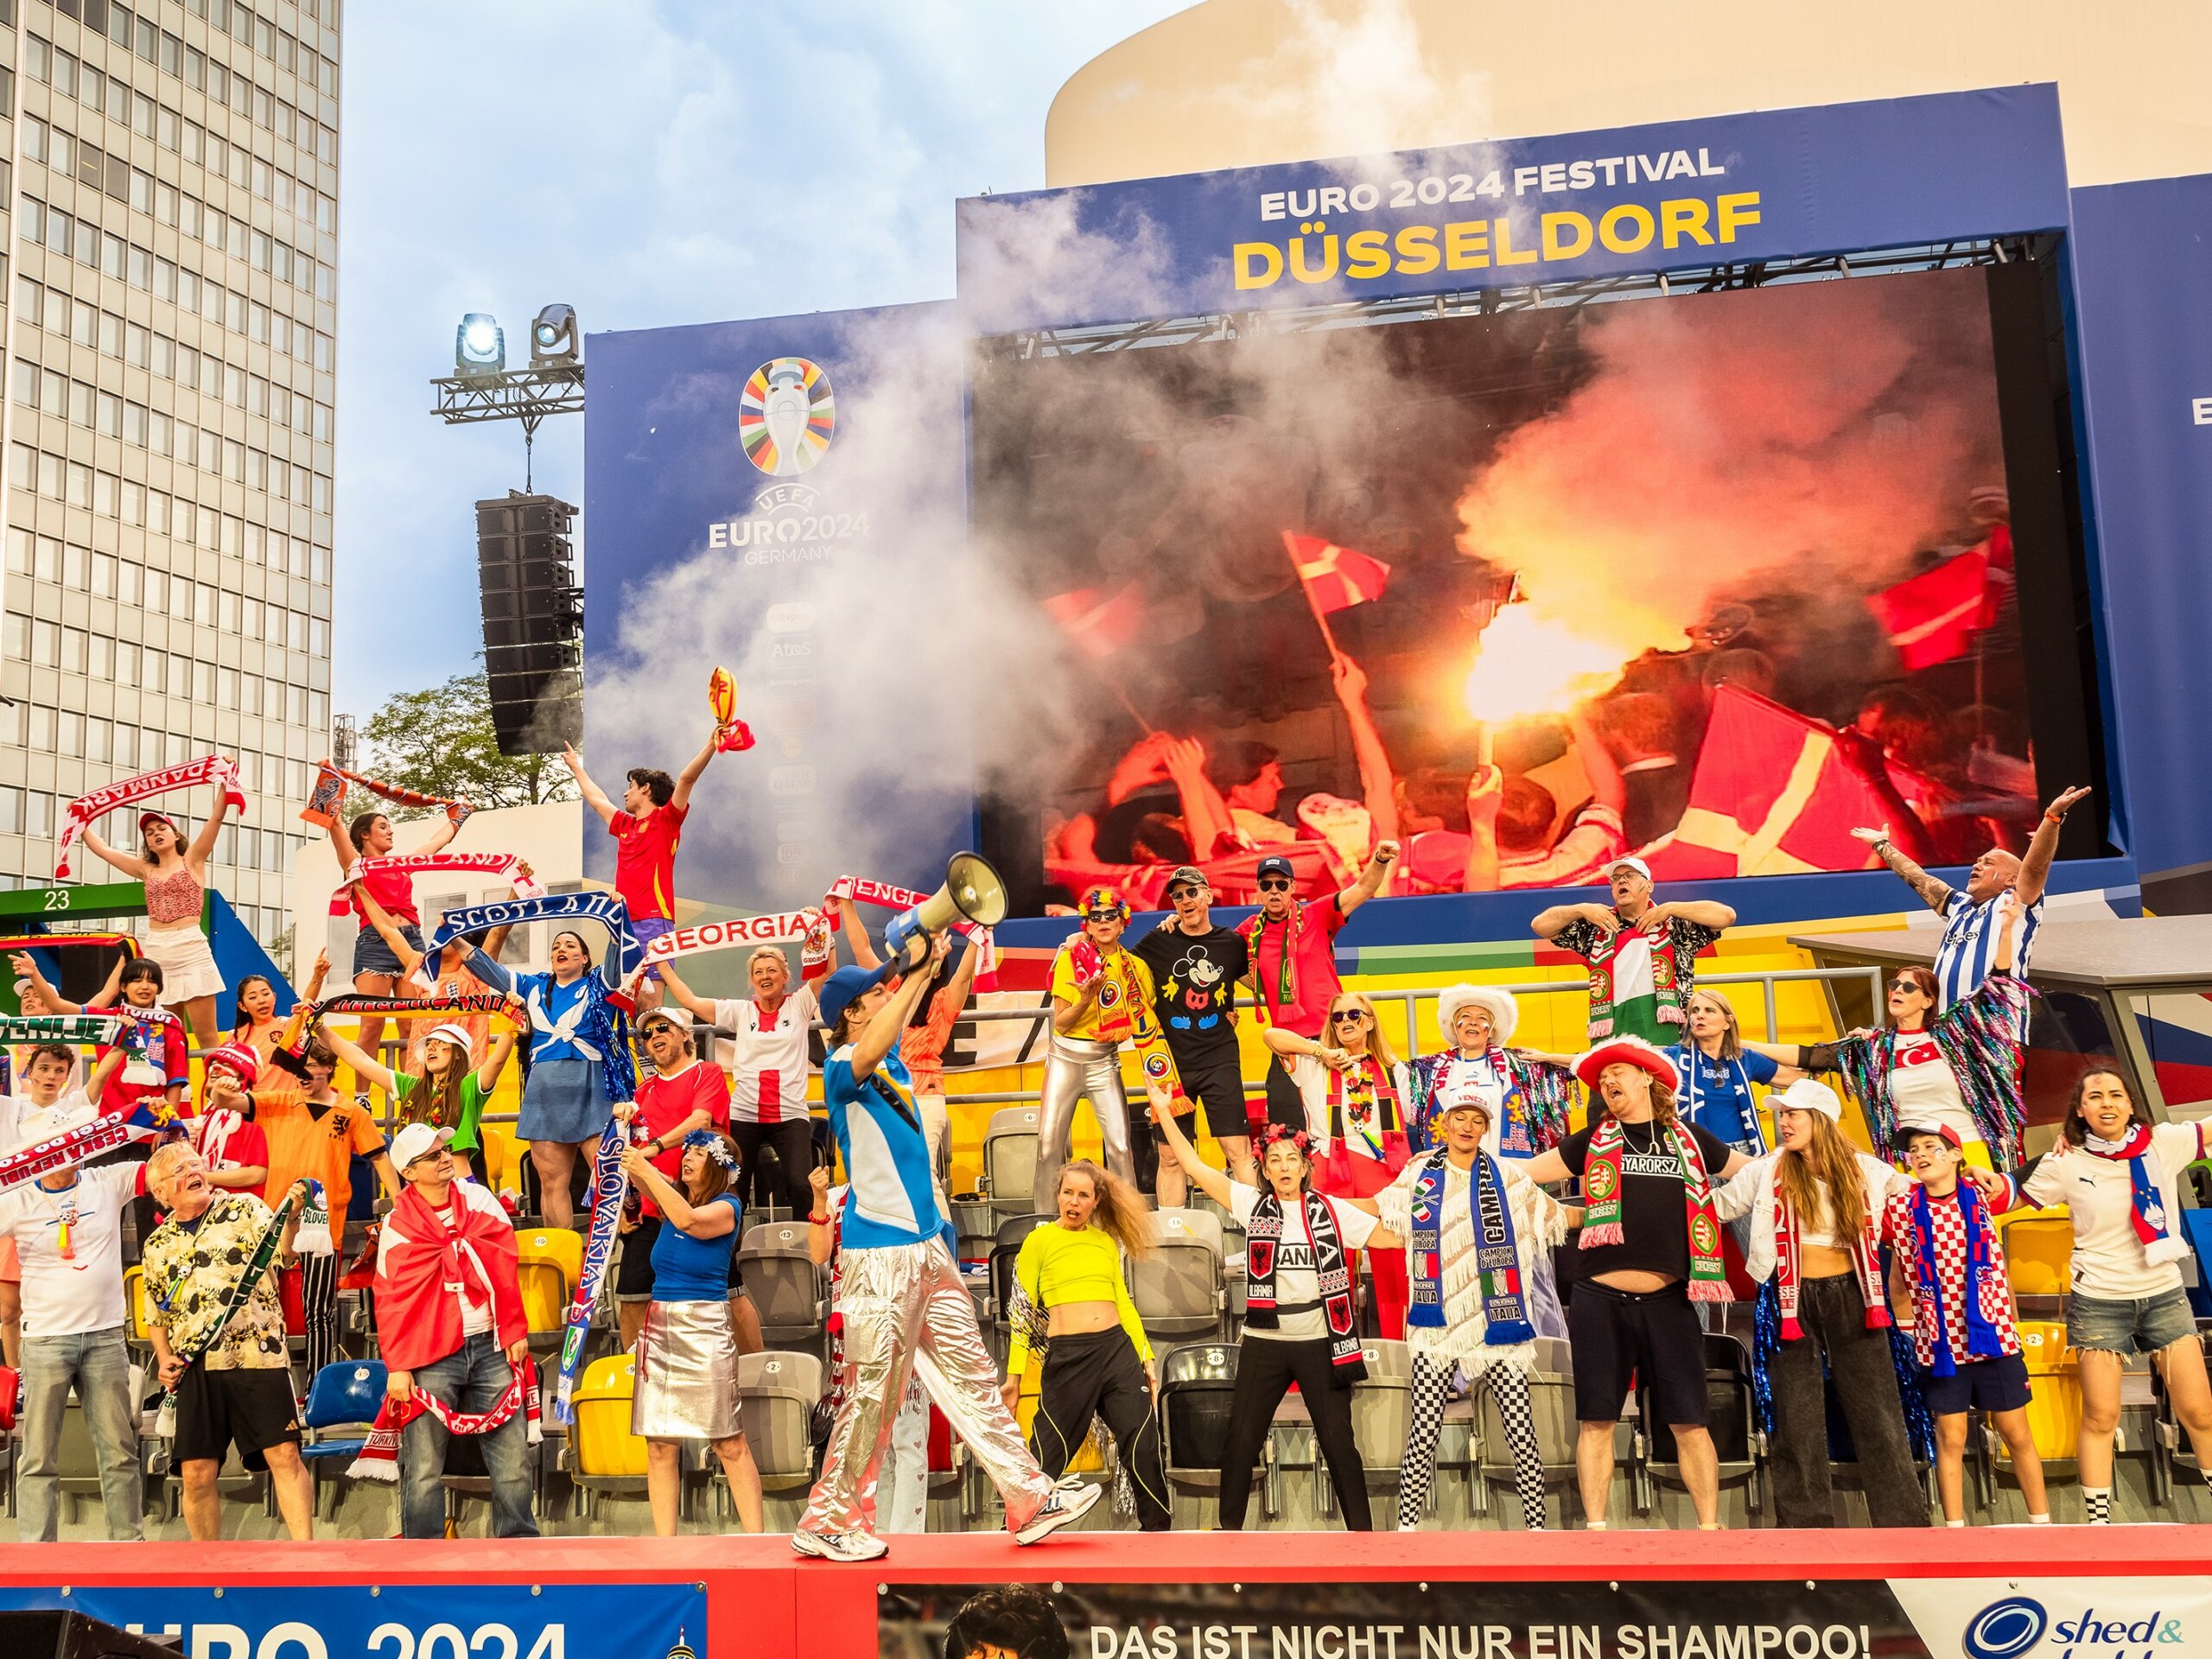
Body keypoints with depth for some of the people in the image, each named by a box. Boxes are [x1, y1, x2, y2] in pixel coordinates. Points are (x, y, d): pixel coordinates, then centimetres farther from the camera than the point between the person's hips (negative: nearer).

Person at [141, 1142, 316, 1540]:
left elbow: (283, 1254, -11)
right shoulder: (157, 1245, 16)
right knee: (196, 1474, 3)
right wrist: (164, 1359, 7)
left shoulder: (245, 1208, 5)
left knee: (285, 1455, -10)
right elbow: (156, 1316, 25)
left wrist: (291, 1220, -32)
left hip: (259, 1356, -3)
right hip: (194, 1369, 4)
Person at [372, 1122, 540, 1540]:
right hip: (431, 1356, -3)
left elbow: (507, 1270, 8)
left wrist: (515, 1332, 4)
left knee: (513, 1458, 5)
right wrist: (396, 1368, -5)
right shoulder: (398, 1225, -2)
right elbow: (391, 1300, -2)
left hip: (492, 1348, 3)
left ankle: (519, 1542, 16)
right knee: (424, 1467, 0)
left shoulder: (480, 1201, 6)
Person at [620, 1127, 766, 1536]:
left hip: (704, 1327, -6)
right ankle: (664, 1543, 7)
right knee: (660, 1445, 3)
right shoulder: (674, 1194, 14)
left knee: (729, 1443, -5)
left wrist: (646, 1171, -20)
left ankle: (756, 1538, -1)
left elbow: (689, 1220, -21)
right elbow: (641, 1174, 6)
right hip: (658, 1325, 6)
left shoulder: (727, 1206, -4)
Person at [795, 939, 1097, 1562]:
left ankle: (1030, 1498, 14)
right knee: (871, 1390, -3)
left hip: (929, 1244, 9)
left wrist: (933, 960, 19)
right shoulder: (843, 1067, -12)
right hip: (881, 1250, -9)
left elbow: (909, 1005, 32)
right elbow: (870, 1050, -35)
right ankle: (827, 1519, 9)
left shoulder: (892, 1061, 13)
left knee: (971, 1374, 11)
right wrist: (918, 968, -33)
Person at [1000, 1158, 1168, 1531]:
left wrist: (1147, 1360, 10)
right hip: (1067, 1356, -4)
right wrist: (1013, 1377, -2)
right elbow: (1022, 1311, 1)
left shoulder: (1108, 1241, 15)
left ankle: (1158, 1529, 18)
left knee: (1144, 1448, 2)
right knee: (1049, 1454, 0)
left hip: (1118, 1349, 4)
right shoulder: (1039, 1240, 3)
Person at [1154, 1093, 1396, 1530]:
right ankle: (1230, 1528, 18)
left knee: (1338, 1442, 2)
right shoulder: (1253, 1204, 3)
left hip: (1320, 1343, -1)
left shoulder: (1331, 1211, 2)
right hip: (1264, 1343, 1)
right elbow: (1194, 1165, 2)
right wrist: (1164, 1112, -1)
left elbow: (1394, 1236, 1)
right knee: (1240, 1441, 4)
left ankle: (1362, 1531, 12)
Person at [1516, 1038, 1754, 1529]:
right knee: (1597, 1421, 2)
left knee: (1690, 1423, 2)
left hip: (1667, 1301, 0)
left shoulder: (1689, 1140, 11)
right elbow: (1522, 1171, 10)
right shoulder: (1593, 1141, 9)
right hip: (1600, 1301, 0)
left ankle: (1710, 1527, 10)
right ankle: (1595, 1528, 8)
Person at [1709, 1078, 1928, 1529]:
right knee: (1797, 1420, 2)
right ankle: (1806, 1525, 9)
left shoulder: (1865, 1170, 3)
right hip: (1794, 1299, 0)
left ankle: (1906, 1522, 9)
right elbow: (1717, 1207, 9)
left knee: (1878, 1414, 2)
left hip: (1850, 1293, 0)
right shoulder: (1766, 1171, 2)